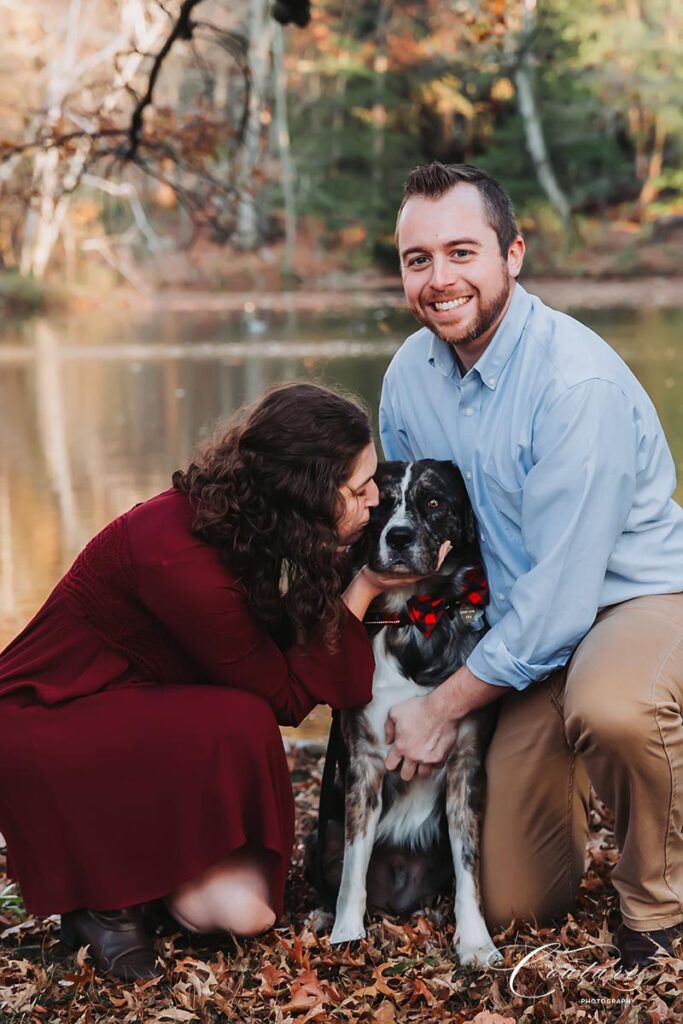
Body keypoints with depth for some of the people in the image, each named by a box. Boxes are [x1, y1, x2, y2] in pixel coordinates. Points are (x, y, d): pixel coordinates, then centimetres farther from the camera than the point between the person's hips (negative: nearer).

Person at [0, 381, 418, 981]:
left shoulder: (255, 529, -7)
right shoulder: (179, 559, -32)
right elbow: (284, 695, -22)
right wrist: (364, 591, -20)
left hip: (144, 718, 7)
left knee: (245, 908, -15)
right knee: (237, 724, -33)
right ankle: (103, 894, -11)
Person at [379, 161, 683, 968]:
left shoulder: (579, 381, -26)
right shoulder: (409, 374, -3)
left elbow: (562, 593, -26)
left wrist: (446, 704, -18)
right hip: (523, 629, 6)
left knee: (611, 708, -43)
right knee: (516, 904, 5)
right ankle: (564, 780, 37)